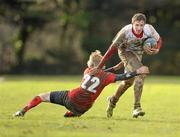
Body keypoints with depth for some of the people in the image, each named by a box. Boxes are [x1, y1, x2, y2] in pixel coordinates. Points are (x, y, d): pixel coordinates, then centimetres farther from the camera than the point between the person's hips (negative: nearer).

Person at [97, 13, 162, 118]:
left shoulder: (149, 29, -25)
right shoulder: (125, 32, -34)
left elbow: (159, 40, -4)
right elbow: (112, 49, -26)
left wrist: (157, 50, -27)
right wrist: (100, 66, -27)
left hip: (138, 53, 5)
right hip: (126, 51, -5)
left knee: (129, 81, 15)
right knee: (140, 74, -27)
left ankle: (113, 101, 41)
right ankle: (137, 107, -26)